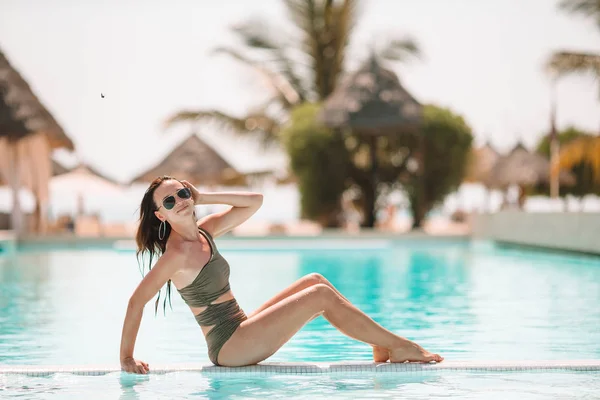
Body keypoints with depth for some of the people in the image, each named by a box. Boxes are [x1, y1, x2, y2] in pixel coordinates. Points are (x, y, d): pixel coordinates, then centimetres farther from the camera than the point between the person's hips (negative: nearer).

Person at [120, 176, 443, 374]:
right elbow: (137, 300, -19)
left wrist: (203, 198, 3)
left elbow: (255, 201, 11)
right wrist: (126, 358, -19)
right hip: (229, 346, -9)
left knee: (314, 282, 5)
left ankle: (383, 347, 4)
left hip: (242, 330, 9)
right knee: (322, 295, -11)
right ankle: (400, 346, -2)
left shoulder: (204, 231, 8)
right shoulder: (178, 252, -17)